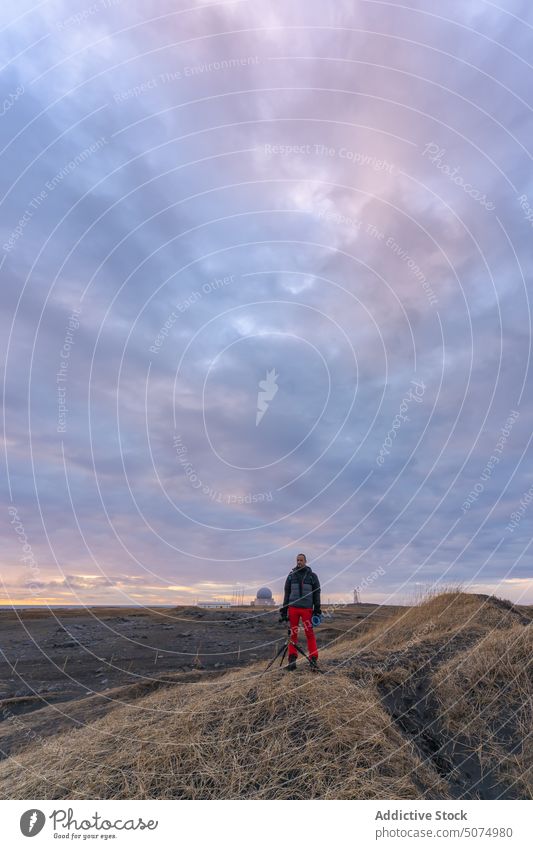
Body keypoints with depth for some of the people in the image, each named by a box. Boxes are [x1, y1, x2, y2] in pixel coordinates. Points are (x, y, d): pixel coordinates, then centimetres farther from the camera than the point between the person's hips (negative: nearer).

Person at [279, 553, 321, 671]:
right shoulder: (291, 575, 8)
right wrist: (284, 609, 8)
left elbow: (317, 593, 6)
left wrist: (317, 610, 1)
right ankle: (292, 659, 12)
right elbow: (287, 593, 12)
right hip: (293, 608, 2)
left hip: (307, 608, -2)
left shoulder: (312, 576, 3)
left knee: (310, 633, -4)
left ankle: (314, 659, 3)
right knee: (293, 633, 4)